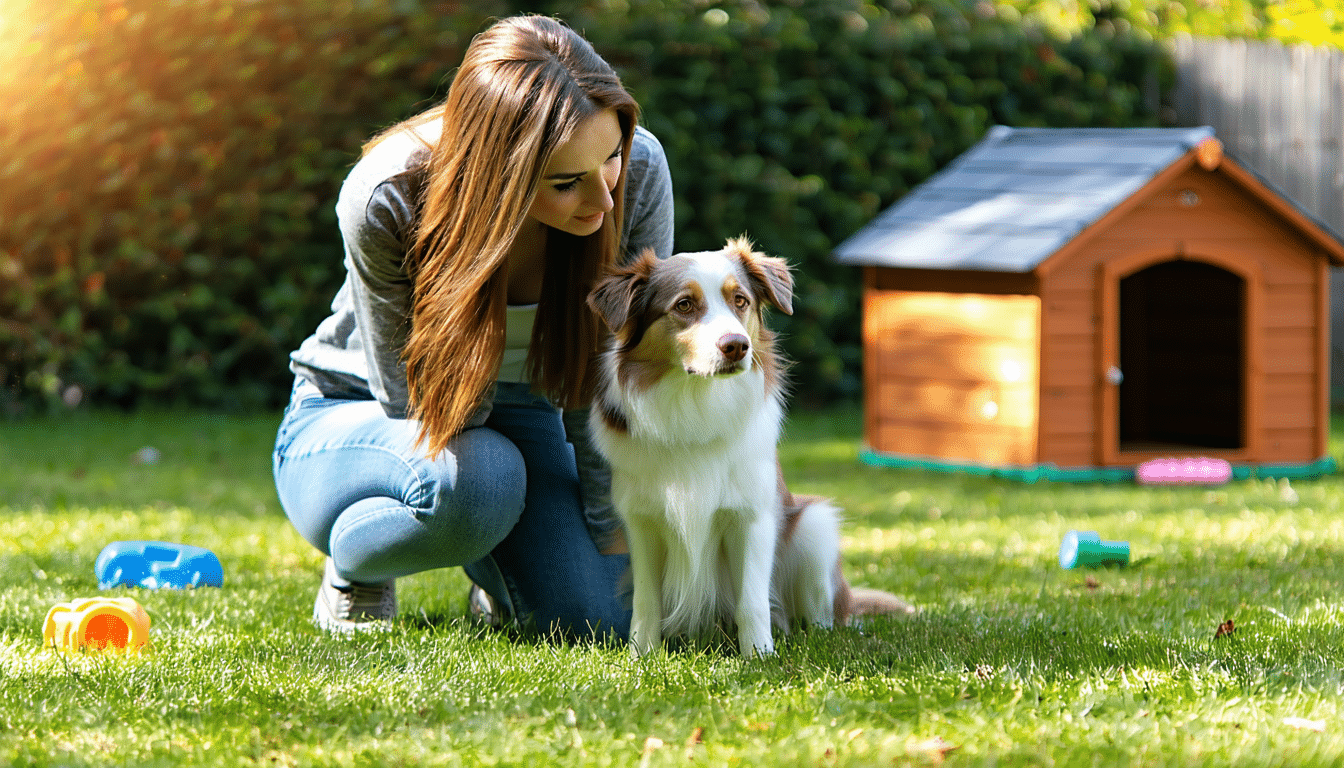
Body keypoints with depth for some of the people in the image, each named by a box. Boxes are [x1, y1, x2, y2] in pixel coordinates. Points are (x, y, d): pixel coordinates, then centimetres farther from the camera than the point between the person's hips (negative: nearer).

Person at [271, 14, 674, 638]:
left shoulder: (637, 171, -25)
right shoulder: (385, 198, -33)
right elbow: (411, 396, -18)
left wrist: (613, 527, -11)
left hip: (513, 414, 4)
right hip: (353, 417, -3)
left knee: (600, 617, -18)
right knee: (475, 478, -38)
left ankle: (495, 576, 18)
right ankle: (353, 572, -4)